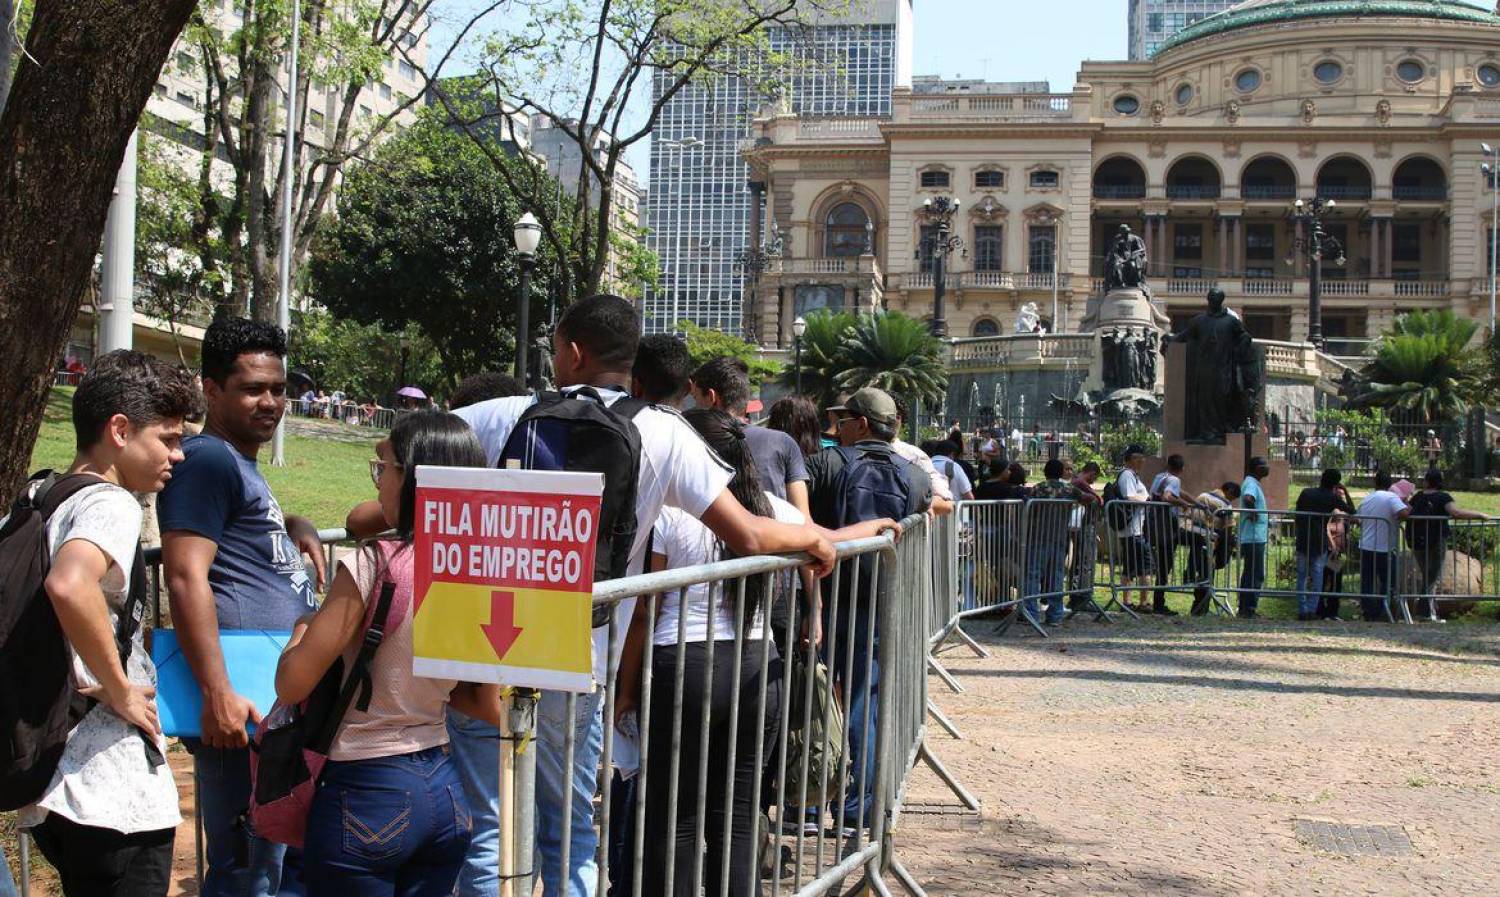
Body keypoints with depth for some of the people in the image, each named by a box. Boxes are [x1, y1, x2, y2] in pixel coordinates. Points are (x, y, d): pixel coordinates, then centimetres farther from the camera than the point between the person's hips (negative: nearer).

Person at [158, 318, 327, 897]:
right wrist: (217, 695, -24)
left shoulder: (241, 465, 21)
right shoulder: (207, 458, -9)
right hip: (244, 708, -11)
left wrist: (297, 528, 18)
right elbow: (186, 577, -18)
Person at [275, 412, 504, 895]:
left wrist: (302, 629, 5)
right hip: (444, 789, 6)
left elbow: (291, 685, -14)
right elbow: (491, 708, 7)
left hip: (368, 793, -6)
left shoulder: (373, 566, -17)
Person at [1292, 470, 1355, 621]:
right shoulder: (1333, 498, -3)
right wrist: (1345, 491, 16)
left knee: (1302, 576, 7)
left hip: (1302, 540, 2)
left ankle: (1302, 611, 4)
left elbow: (1296, 516, 9)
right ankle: (1312, 610, -1)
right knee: (1317, 576, 5)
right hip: (1320, 542, -2)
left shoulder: (1306, 493, 6)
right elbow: (1351, 510, 8)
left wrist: (1295, 535, 17)